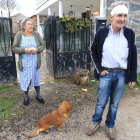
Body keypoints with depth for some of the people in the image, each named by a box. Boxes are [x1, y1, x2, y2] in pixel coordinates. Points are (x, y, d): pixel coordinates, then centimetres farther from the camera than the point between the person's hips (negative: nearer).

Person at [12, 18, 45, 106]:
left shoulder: (36, 34, -1)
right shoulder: (19, 35, -5)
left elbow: (43, 45, 2)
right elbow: (14, 48, -5)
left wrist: (37, 50, -18)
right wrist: (24, 50, -21)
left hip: (35, 62, 1)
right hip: (24, 62, -1)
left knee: (36, 78, 12)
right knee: (25, 79, 9)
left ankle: (38, 96, 31)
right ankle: (26, 97, 29)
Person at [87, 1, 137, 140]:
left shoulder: (129, 33, -1)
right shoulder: (101, 32, -4)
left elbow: (133, 56, 4)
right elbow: (93, 52, 5)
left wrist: (133, 77, 3)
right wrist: (99, 69, -3)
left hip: (122, 74, 2)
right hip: (106, 73, -1)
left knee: (115, 103, 13)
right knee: (101, 102, 7)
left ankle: (110, 126, 35)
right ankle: (96, 122, 34)